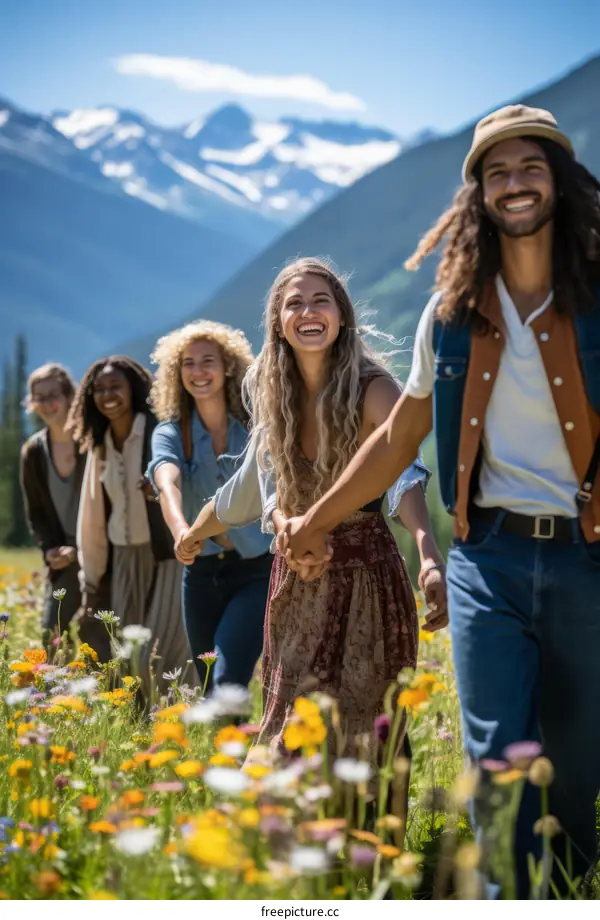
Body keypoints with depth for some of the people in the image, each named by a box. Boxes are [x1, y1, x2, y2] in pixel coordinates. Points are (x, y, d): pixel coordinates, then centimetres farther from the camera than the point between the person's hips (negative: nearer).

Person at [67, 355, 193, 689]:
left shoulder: (160, 431, -8)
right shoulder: (98, 445, 13)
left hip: (167, 554, -6)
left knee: (161, 657, -10)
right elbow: (93, 513, 16)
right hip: (124, 559, 7)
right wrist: (91, 580, 17)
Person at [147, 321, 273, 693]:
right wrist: (180, 529, -44)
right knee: (210, 690, 13)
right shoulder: (171, 433, -1)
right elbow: (168, 484, -22)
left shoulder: (255, 424, -4)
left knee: (227, 682, -18)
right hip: (202, 570, 4)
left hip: (257, 568, -3)